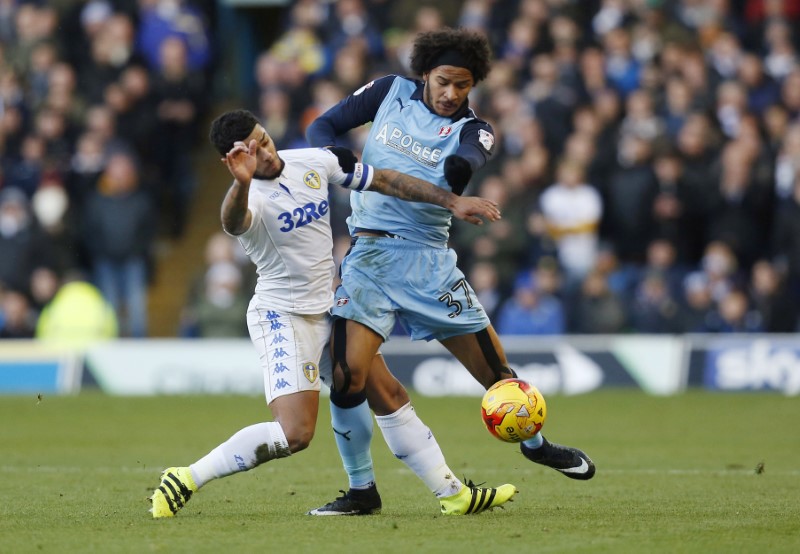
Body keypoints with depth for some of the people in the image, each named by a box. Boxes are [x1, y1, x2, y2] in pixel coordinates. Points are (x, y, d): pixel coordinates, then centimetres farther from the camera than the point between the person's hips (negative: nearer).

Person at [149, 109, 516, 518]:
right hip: (280, 316, -7)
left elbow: (384, 181, 8)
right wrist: (242, 182, -72)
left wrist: (451, 202, 5)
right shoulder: (251, 198, -24)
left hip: (326, 311, 7)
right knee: (295, 433, -20)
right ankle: (184, 481, -12)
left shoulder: (313, 162, -3)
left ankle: (452, 493, 23)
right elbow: (234, 222, -50)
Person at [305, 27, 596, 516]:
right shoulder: (391, 92, 4)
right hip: (367, 256, 0)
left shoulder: (472, 130, -2)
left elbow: (471, 157, -27)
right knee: (347, 374, -15)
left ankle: (535, 443, 34)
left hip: (427, 259, 0)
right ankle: (362, 490, 2)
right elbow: (324, 128, 10)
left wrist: (460, 170, -51)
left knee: (494, 368, 3)